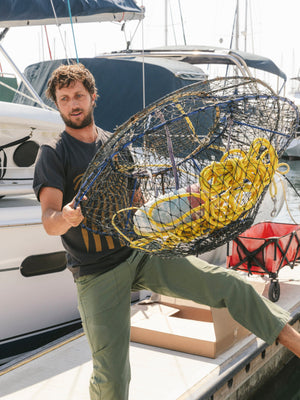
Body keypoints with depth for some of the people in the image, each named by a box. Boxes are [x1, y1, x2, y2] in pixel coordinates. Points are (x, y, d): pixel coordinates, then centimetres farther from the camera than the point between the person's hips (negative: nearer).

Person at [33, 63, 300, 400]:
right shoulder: (53, 155, -5)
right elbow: (49, 221, -18)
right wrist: (66, 217, -43)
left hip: (142, 252, 3)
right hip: (97, 274, -3)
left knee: (228, 284, -9)